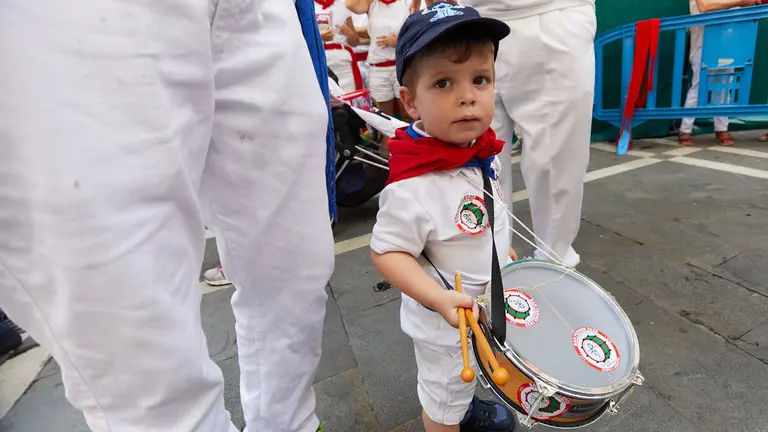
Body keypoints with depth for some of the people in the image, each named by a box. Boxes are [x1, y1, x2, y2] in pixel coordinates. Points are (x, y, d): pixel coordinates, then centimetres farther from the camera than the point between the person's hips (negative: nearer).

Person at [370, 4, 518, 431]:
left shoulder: (486, 153, -11)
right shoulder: (412, 187, -37)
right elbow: (387, 253, -29)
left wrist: (502, 249, 11)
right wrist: (439, 298, -37)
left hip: (488, 305, 8)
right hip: (445, 322, -8)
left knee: (464, 380, 36)